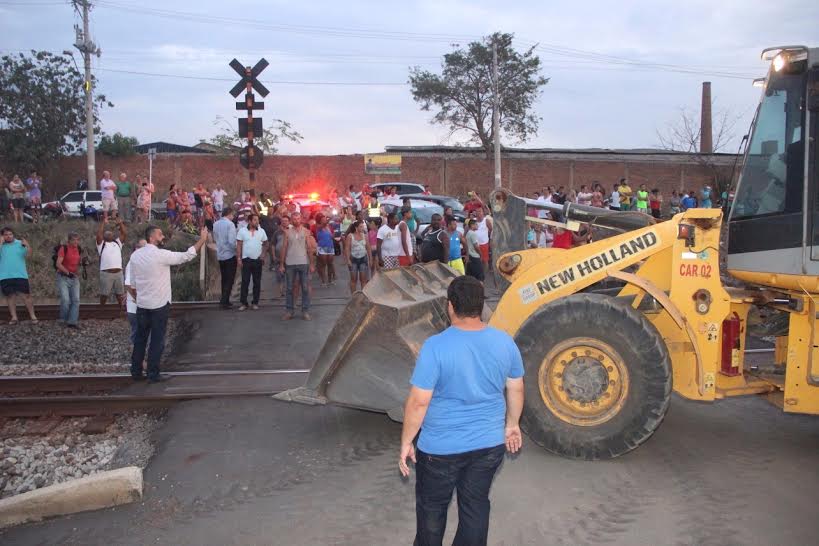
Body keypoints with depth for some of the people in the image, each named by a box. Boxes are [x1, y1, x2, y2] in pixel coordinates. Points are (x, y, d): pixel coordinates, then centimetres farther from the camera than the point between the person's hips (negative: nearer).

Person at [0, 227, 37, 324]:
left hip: (20, 275, -1)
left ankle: (32, 316, 4)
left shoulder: (20, 243, 2)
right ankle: (14, 317, 14)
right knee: (10, 296, 7)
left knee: (26, 295, -1)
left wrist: (28, 246, -25)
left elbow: (28, 255, -6)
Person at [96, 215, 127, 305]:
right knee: (104, 294, 3)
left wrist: (120, 223, 2)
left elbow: (125, 234, 11)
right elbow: (98, 234, -8)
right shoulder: (102, 244, 8)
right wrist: (103, 221, -9)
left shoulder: (117, 242, 20)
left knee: (120, 294, 8)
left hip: (118, 272, 4)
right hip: (106, 273, -4)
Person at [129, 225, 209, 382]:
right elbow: (186, 256, -15)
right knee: (157, 340, 3)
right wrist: (202, 240, -8)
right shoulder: (161, 255, -18)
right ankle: (153, 374, 7)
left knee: (140, 338, 15)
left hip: (142, 304, 6)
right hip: (159, 305, -6)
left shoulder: (135, 255, 1)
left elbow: (133, 282, 7)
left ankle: (136, 371, 21)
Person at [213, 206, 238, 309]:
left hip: (220, 255, 7)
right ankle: (224, 301, -4)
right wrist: (236, 249, -8)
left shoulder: (216, 224, 6)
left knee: (224, 279, 16)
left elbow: (215, 239, 14)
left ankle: (224, 299, 21)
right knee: (230, 279, 0)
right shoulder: (230, 224, -14)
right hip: (230, 255, -7)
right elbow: (232, 241, -21)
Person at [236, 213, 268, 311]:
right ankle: (243, 303, 5)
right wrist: (238, 258, -7)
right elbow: (239, 245, -1)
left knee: (257, 282, 5)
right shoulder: (242, 231, -2)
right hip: (246, 259, -2)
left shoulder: (261, 231, 4)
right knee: (245, 282, -1)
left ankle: (255, 303, 13)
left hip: (258, 260, 2)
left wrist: (263, 254, -3)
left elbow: (265, 244, 12)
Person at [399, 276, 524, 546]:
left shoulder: (436, 346, -23)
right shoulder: (504, 342, -8)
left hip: (441, 447, -4)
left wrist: (406, 442, -6)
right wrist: (512, 424, 21)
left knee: (431, 507, 19)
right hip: (490, 444, 4)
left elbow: (418, 402, -19)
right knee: (476, 506, 20)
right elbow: (516, 389, 5)